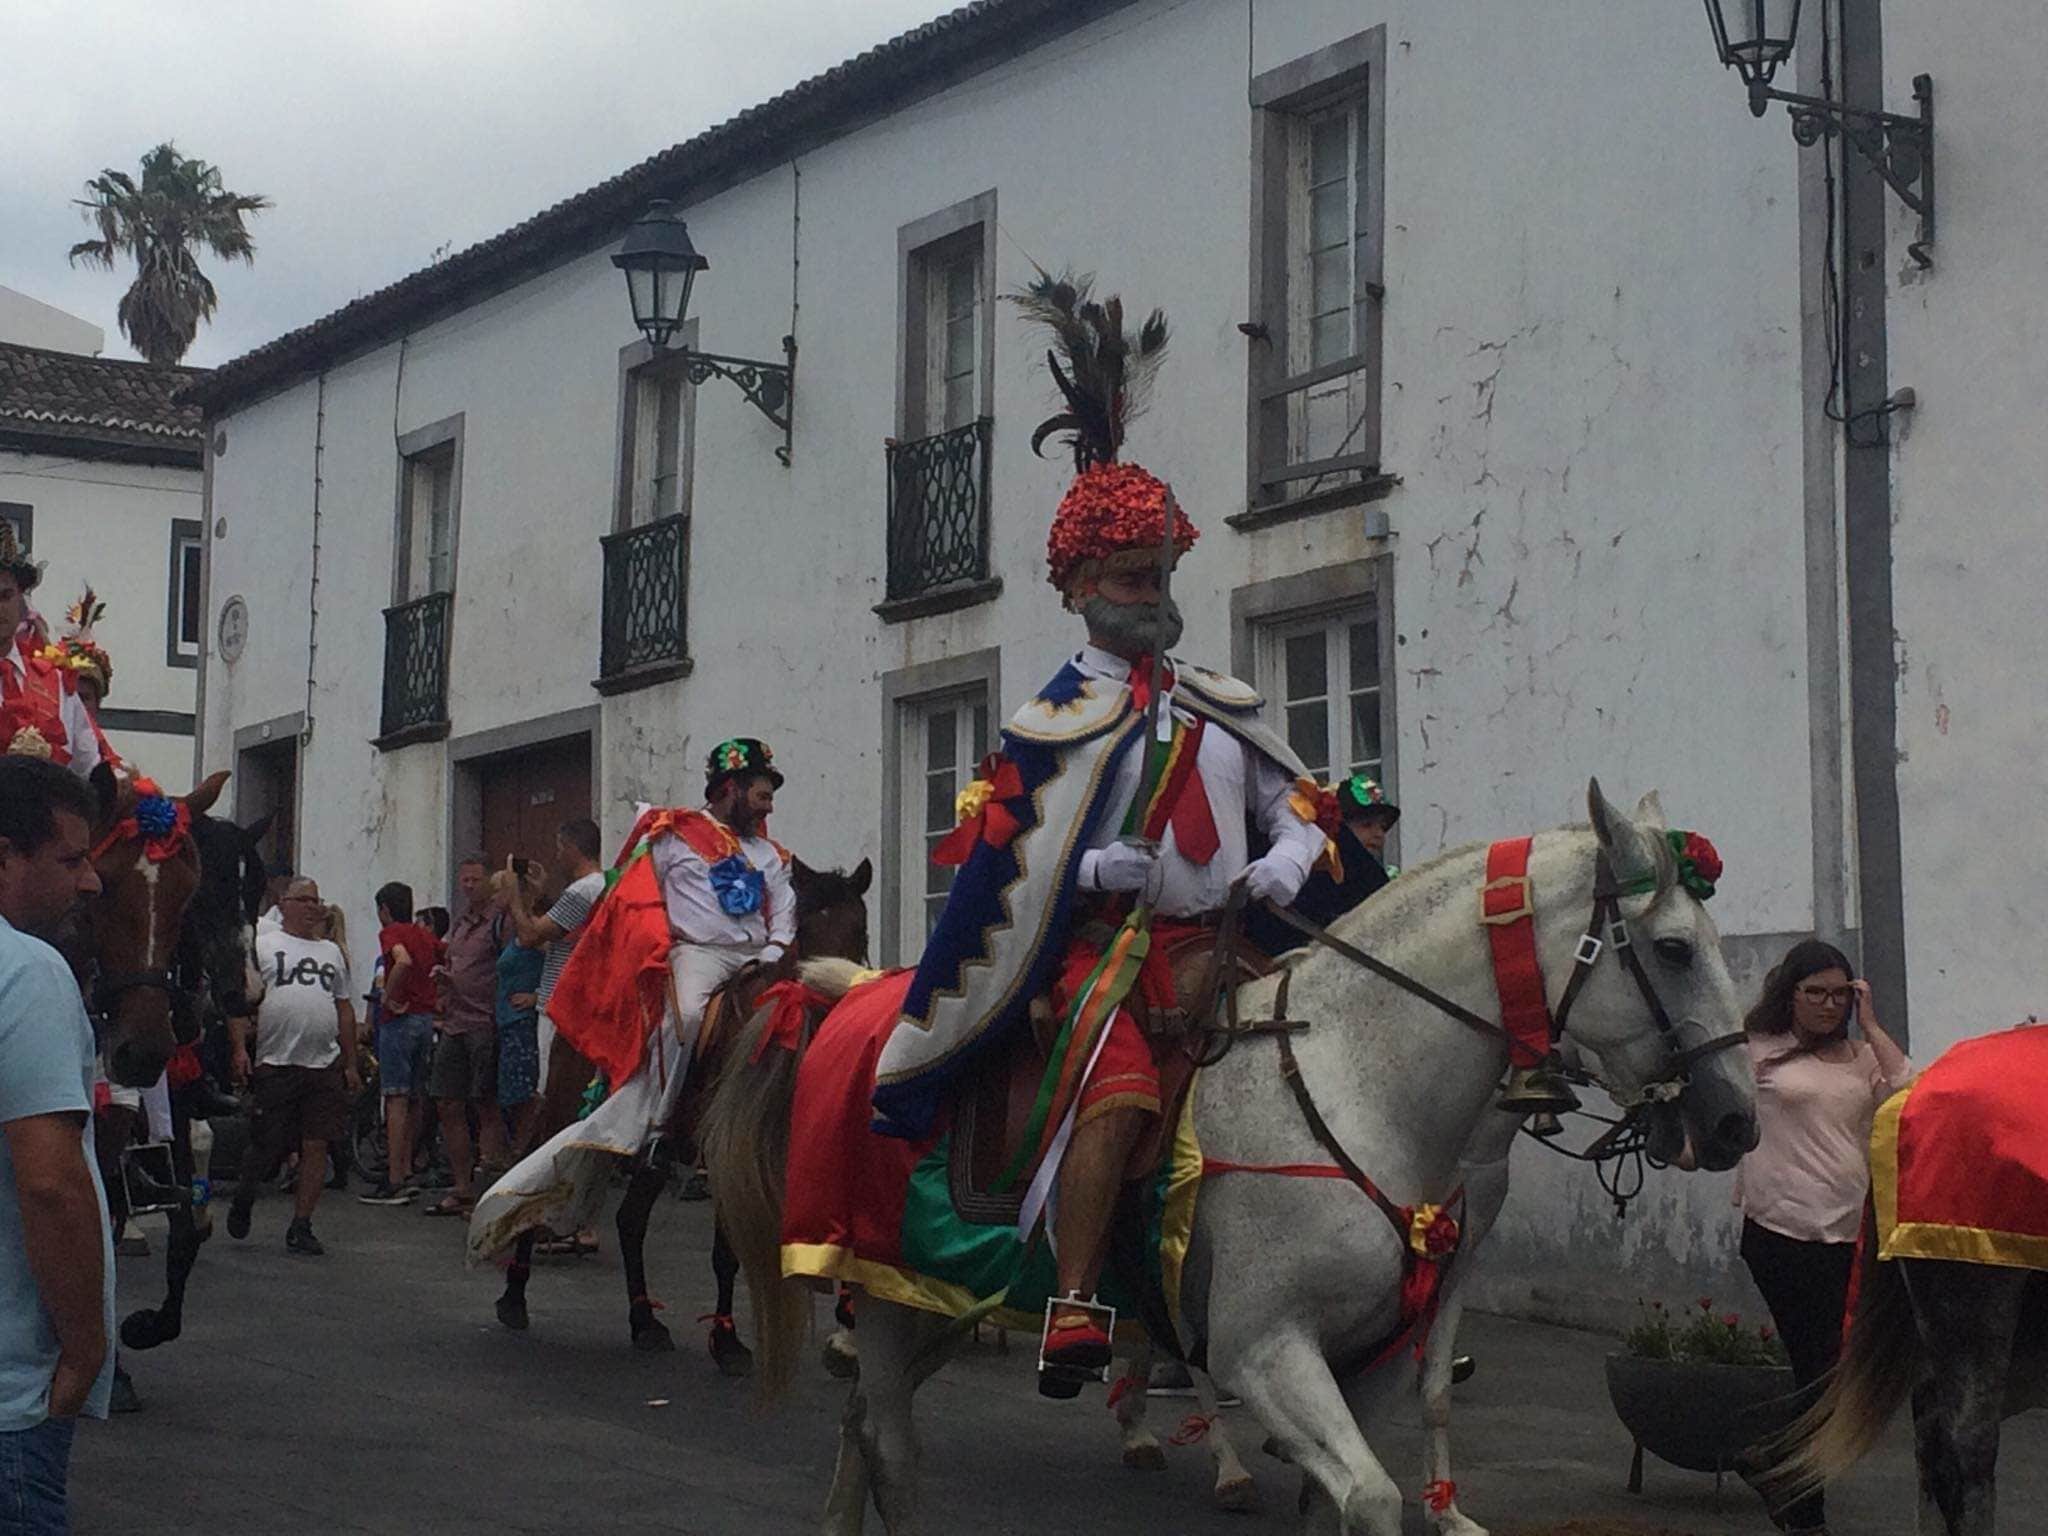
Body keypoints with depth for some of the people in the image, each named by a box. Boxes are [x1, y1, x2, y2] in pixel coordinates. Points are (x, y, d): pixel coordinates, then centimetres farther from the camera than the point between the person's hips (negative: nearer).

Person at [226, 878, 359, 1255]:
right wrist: (240, 1047, -13)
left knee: (316, 1146, -2)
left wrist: (350, 1064, 17)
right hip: (275, 1064, -3)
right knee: (266, 1146, 0)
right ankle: (243, 1200, 29)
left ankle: (301, 1225, 5)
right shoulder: (263, 947, 5)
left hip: (324, 1066, 4)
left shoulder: (332, 952, 19)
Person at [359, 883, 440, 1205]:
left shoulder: (390, 933, -9)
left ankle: (393, 1183, -9)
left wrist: (389, 997, -17)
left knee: (396, 1101, -8)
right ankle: (407, 1174, 20)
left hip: (400, 1019, -8)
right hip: (427, 1019, 8)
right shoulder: (425, 936, 13)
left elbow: (403, 961, -28)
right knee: (411, 1101, 15)